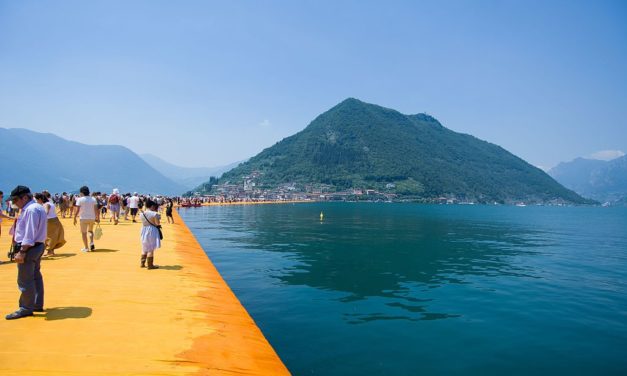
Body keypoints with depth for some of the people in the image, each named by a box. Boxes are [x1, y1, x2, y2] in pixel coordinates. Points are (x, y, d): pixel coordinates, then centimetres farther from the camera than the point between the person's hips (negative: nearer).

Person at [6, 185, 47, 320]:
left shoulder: (31, 210, -19)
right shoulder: (37, 207, 12)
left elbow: (29, 234, -24)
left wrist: (22, 251, -24)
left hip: (29, 248, -11)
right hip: (37, 247, 11)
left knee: (24, 280, -2)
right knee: (35, 276, 18)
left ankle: (26, 309, 7)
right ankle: (37, 305, 29)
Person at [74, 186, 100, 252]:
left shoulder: (80, 199, -5)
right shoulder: (93, 199, 4)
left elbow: (77, 210, -9)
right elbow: (96, 210, 0)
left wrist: (75, 218, -2)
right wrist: (98, 218, 5)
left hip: (83, 218, -3)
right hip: (92, 218, 4)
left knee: (84, 232, 6)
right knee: (90, 231, 22)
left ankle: (86, 248, 5)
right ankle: (91, 243, 2)